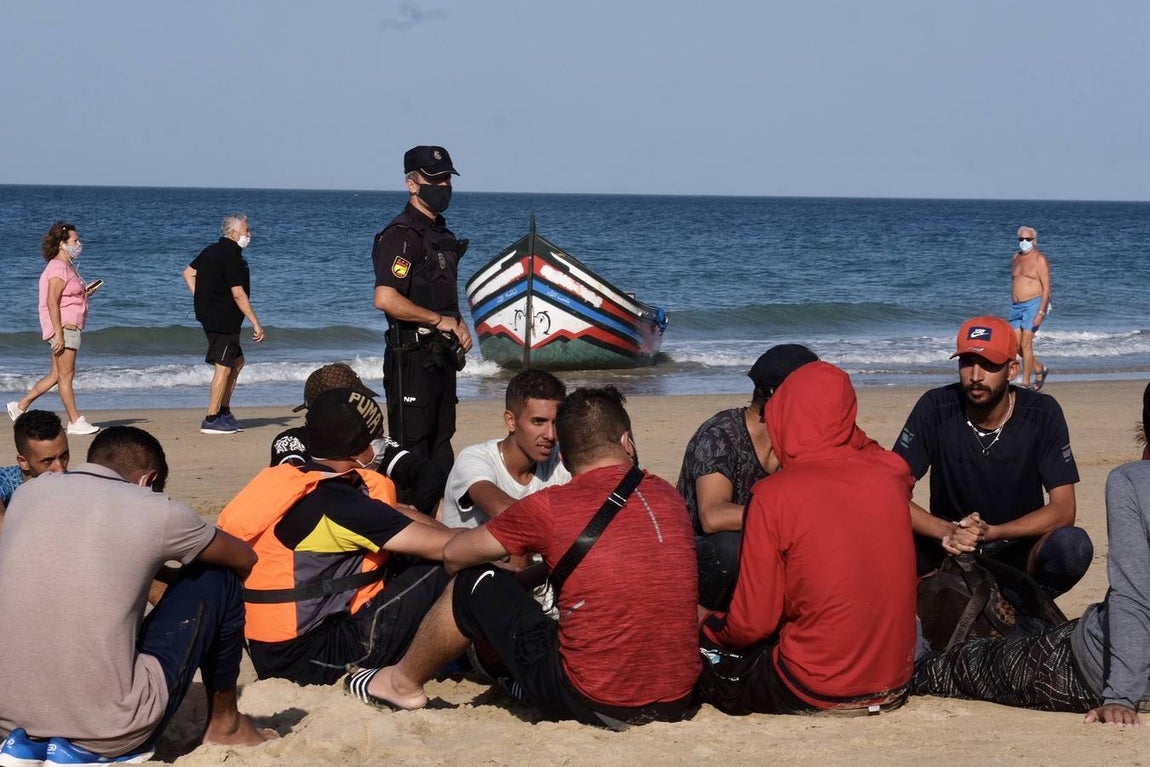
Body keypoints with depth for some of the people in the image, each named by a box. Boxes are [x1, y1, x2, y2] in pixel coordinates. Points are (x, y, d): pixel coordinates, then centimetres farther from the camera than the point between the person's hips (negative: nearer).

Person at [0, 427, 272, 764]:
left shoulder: (31, 492, 7)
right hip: (106, 728, -5)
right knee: (216, 577, 11)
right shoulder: (155, 511, -4)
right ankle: (225, 723, 28)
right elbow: (245, 560, 16)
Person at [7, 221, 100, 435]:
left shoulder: (67, 266, 18)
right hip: (63, 326, -10)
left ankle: (20, 406, 20)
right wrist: (59, 333, -24)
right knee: (66, 374, -4)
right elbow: (52, 302, -20)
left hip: (70, 327, 10)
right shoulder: (58, 268, -14)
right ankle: (75, 421, -1)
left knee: (57, 375, 14)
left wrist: (84, 293, 10)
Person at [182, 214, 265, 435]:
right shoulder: (232, 255, -17)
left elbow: (188, 273, 20)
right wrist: (256, 324, -18)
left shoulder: (211, 251, 13)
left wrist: (201, 300, 17)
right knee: (224, 367, -6)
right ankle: (211, 420, -5)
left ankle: (224, 411, 21)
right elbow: (238, 294, -21)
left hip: (208, 315, 10)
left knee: (237, 361, 18)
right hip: (223, 319, -10)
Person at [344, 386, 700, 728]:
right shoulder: (668, 497, 7)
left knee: (476, 584, 14)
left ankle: (403, 683, 34)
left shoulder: (550, 507, -6)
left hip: (589, 704, -4)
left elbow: (454, 555, 7)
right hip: (676, 704, 4)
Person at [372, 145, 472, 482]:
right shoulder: (402, 235, -13)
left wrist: (459, 324, 7)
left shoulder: (442, 235, 17)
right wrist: (440, 321, -16)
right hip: (411, 360, -10)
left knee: (440, 445, 14)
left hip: (441, 357, 10)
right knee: (411, 450, -8)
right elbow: (385, 299, -25)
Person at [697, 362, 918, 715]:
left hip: (813, 695, -5)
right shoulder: (890, 476, -4)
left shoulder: (773, 496, -17)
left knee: (705, 651, 15)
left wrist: (707, 628, 8)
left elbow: (752, 624, -13)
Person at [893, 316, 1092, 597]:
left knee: (1073, 546, -32)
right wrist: (946, 532, -34)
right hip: (951, 551, 0)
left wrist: (990, 532, -29)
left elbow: (1063, 510, -13)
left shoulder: (1043, 413, -10)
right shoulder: (935, 408, -11)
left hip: (1019, 549, 0)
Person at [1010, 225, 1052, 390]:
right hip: (1016, 306, 7)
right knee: (1016, 344, 4)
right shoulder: (1016, 258, 14)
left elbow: (1046, 287, -11)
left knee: (1026, 344, -10)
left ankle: (1026, 383, -3)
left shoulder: (1039, 259, -7)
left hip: (1033, 304, -7)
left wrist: (1041, 312, -19)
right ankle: (1039, 369, 25)